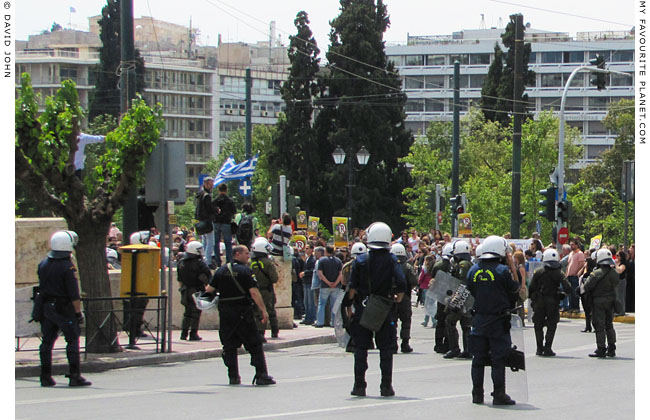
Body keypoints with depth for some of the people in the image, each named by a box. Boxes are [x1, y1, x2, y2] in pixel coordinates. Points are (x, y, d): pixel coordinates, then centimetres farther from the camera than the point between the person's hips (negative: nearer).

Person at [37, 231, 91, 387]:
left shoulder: (43, 264, 6)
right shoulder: (67, 267, -15)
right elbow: (73, 294, -16)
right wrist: (78, 312, -11)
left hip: (46, 307, 7)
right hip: (64, 309, -6)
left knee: (47, 341, 11)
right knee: (73, 340, -1)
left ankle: (46, 376, 12)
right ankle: (75, 376, -5)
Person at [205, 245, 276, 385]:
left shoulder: (221, 270, 7)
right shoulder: (245, 271, -7)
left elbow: (209, 289, 7)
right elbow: (254, 292, -15)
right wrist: (264, 310, -13)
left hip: (225, 311, 5)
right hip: (242, 312, -5)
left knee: (229, 346, 11)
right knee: (255, 345, 0)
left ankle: (233, 377, 8)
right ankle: (261, 375, -6)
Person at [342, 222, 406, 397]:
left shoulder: (360, 260, -3)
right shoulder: (391, 260, -5)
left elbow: (352, 287, -5)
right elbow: (401, 285, -14)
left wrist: (349, 306, 6)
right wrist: (397, 300, 3)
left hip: (362, 310, 0)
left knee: (360, 348, 8)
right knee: (386, 349, 7)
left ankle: (359, 386, 7)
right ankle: (386, 386, 6)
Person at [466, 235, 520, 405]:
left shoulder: (473, 270, 3)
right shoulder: (502, 270, -13)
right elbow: (515, 289, -3)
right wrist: (513, 268, 4)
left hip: (479, 319, 5)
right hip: (498, 321, -5)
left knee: (478, 358, 11)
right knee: (499, 359, 0)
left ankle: (477, 394, 14)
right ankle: (499, 395, 0)